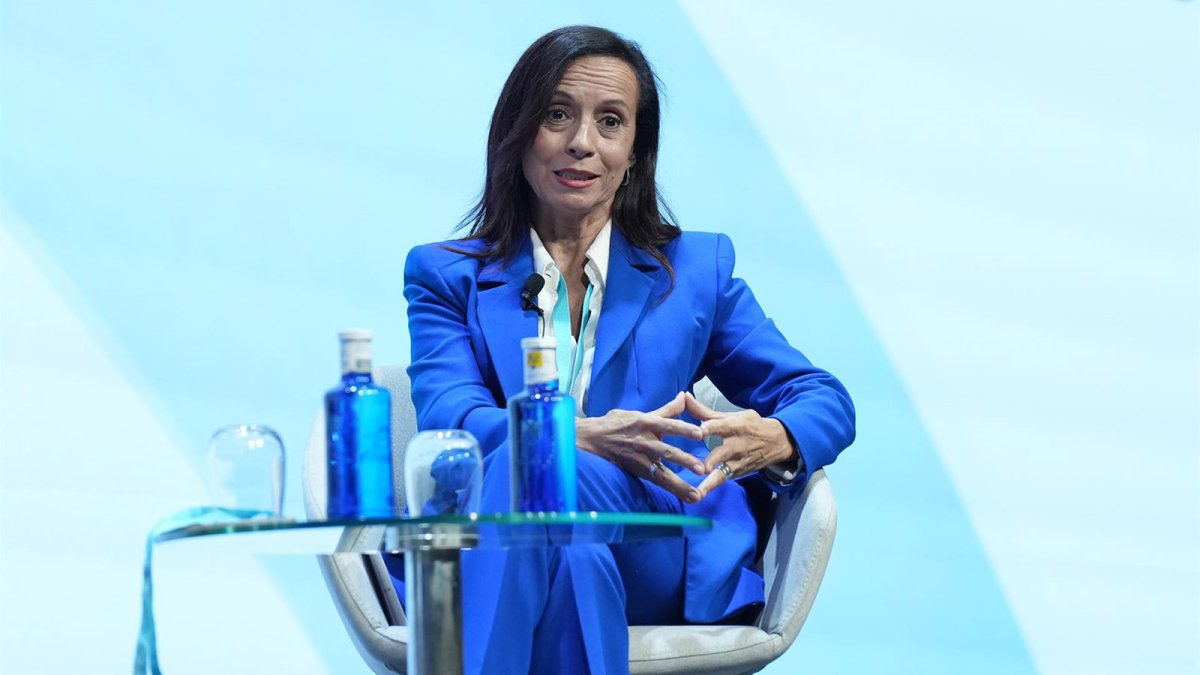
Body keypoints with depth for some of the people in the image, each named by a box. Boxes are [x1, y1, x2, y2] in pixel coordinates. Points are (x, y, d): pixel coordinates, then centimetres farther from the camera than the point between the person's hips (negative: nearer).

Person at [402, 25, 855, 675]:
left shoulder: (696, 269, 22)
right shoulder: (446, 276, 18)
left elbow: (824, 400, 16)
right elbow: (446, 417, -1)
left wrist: (772, 443, -12)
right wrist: (582, 438, -23)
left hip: (652, 567, 0)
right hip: (481, 564, 0)